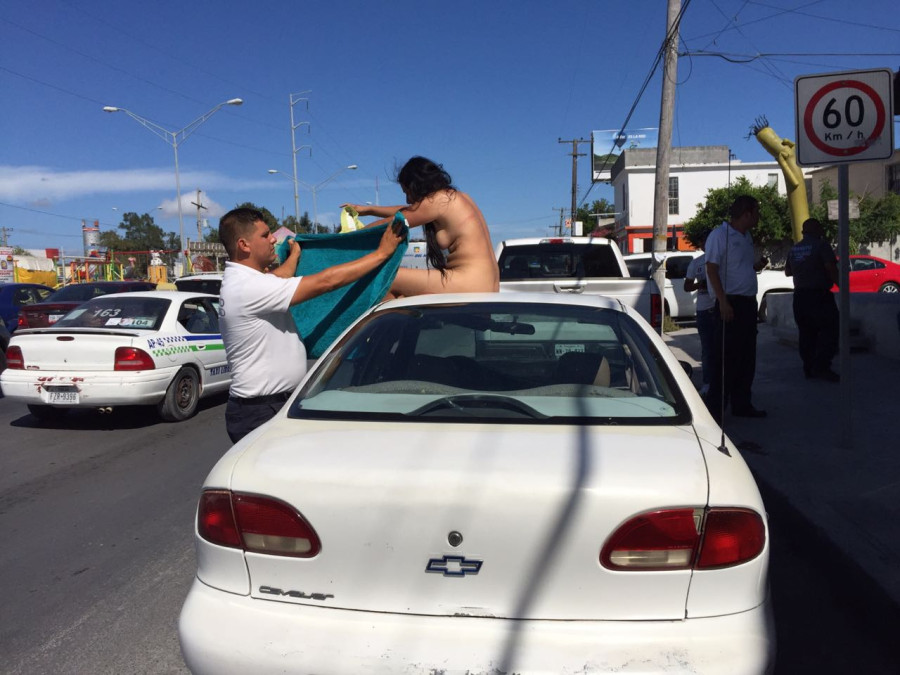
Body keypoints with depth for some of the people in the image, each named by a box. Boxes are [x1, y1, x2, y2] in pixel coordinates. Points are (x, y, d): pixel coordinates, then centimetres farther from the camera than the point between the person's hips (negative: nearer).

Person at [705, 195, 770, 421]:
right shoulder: (719, 235, -10)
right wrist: (723, 302, -22)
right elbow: (712, 269, -15)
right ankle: (715, 408, -1)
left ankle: (741, 404, 22)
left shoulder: (746, 237, 17)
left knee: (747, 357, 12)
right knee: (725, 358, -8)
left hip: (748, 303, 9)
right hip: (730, 303, -9)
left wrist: (758, 265, 5)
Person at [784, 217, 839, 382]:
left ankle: (809, 368, 13)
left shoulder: (794, 249, 12)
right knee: (829, 331, -3)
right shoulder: (821, 245, -9)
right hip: (819, 294, -7)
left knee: (806, 333, 11)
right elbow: (831, 269, -15)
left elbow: (787, 271, 22)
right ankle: (821, 367, -11)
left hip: (800, 295, 7)